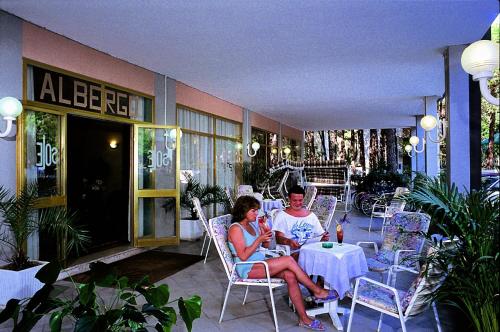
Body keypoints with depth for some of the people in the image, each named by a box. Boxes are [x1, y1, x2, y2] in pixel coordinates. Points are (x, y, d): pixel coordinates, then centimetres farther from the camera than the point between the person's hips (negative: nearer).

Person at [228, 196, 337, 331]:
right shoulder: (235, 229, -13)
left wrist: (265, 234, -2)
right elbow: (243, 256, -19)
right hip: (248, 269, -8)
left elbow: (266, 245, 18)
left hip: (260, 263, 8)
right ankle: (318, 292, -9)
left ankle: (304, 318, -15)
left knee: (290, 276, -19)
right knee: (289, 260, -22)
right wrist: (259, 239, -19)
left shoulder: (252, 224, 12)